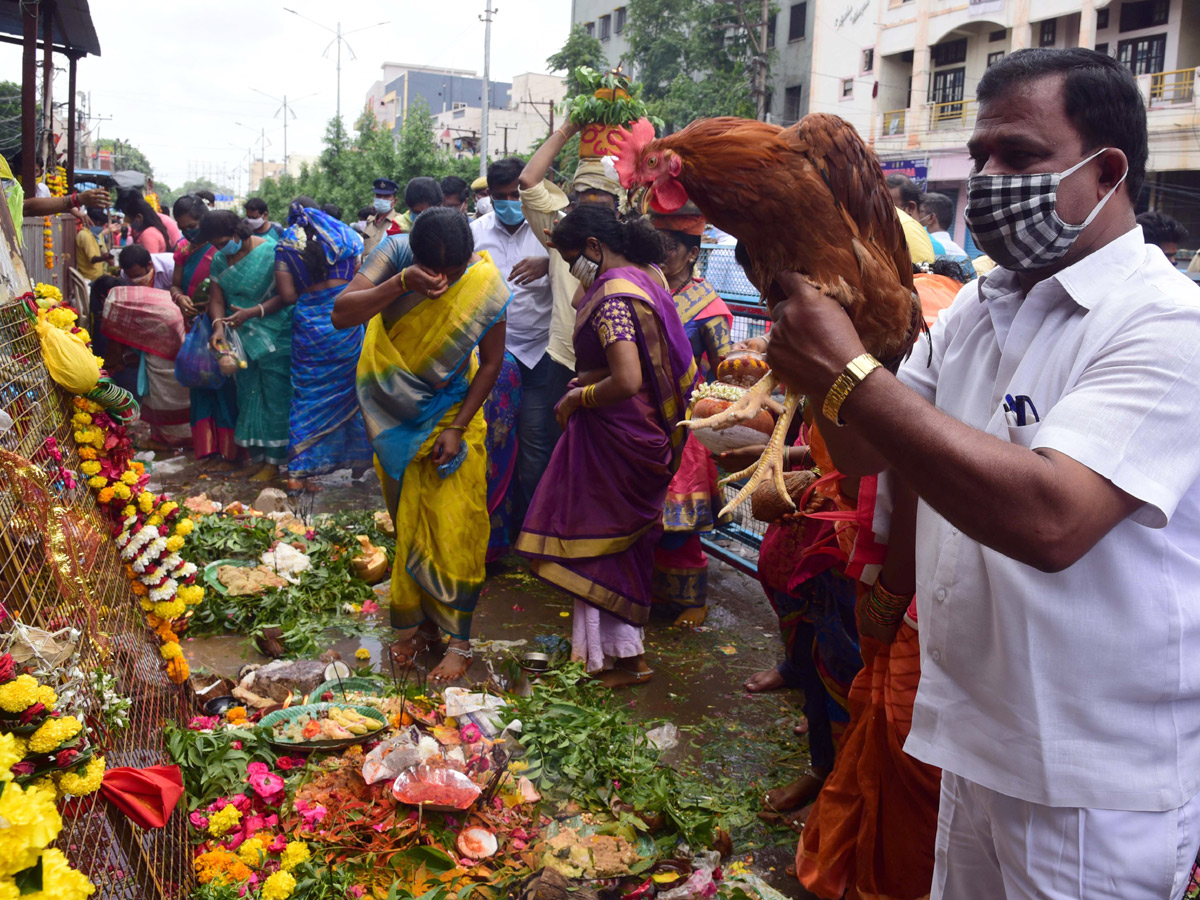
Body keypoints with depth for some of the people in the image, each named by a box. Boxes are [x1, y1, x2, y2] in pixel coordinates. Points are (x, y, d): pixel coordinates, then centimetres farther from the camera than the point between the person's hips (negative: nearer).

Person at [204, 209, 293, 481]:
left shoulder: (270, 252, -13)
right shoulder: (219, 260, 7)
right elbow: (216, 299, 3)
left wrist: (252, 312, -24)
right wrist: (218, 326, -17)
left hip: (274, 337, -6)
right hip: (242, 340, 6)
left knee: (274, 397, -3)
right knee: (248, 396, 10)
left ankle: (273, 462, 4)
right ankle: (256, 457, 20)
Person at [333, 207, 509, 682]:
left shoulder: (488, 288, -20)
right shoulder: (395, 253, -18)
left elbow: (491, 362, -7)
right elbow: (341, 314, -27)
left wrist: (457, 427, -12)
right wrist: (401, 283, -41)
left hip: (450, 413, -2)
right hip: (395, 414, 2)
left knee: (455, 527, -4)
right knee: (406, 523, 11)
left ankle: (458, 639, 7)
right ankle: (415, 620, 27)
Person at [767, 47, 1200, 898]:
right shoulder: (973, 308, 5)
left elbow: (1050, 520, -34)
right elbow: (865, 453, 10)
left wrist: (848, 372, -31)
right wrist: (816, 346, -7)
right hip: (974, 734, 7)